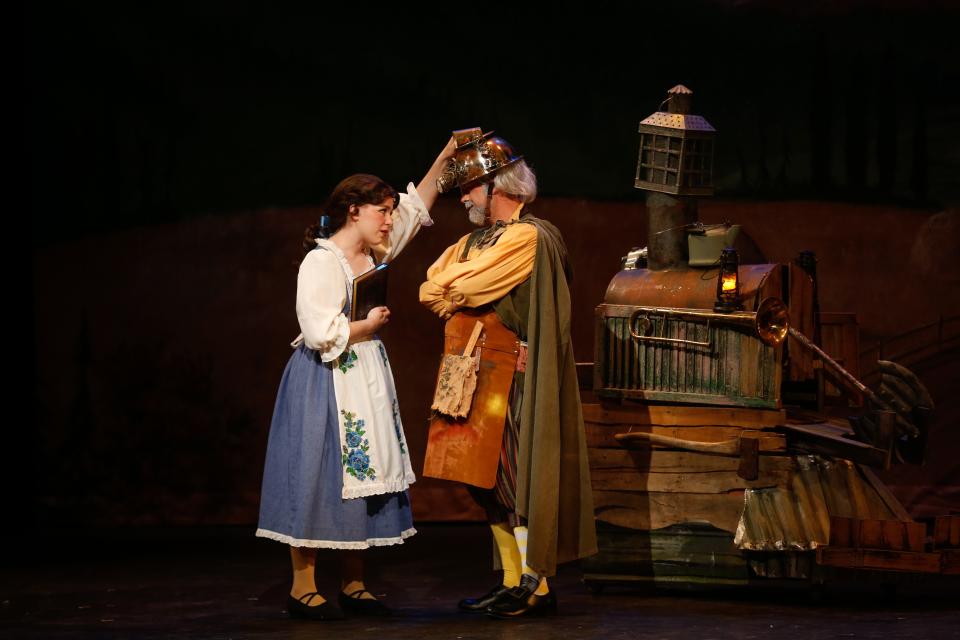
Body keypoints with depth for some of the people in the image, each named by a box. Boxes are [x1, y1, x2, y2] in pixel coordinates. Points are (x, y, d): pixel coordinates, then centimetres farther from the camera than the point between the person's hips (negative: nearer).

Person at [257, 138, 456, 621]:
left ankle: (353, 585, 13)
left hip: (366, 380, 9)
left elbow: (415, 208, 20)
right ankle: (303, 589, -2)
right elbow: (321, 332, -21)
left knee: (360, 479, 8)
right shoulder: (321, 260, -15)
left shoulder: (372, 255, 10)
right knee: (319, 477, -6)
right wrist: (369, 324, -8)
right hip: (326, 382, -8)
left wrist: (444, 159, 14)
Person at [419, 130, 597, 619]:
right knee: (490, 482, 9)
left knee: (515, 475, -6)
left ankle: (535, 586, -2)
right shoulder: (480, 239, 15)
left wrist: (448, 287, 2)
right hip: (479, 376, 9)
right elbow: (430, 291, 6)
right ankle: (513, 583, 14)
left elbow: (460, 287, -19)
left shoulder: (526, 237, -13)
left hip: (513, 378, -9)